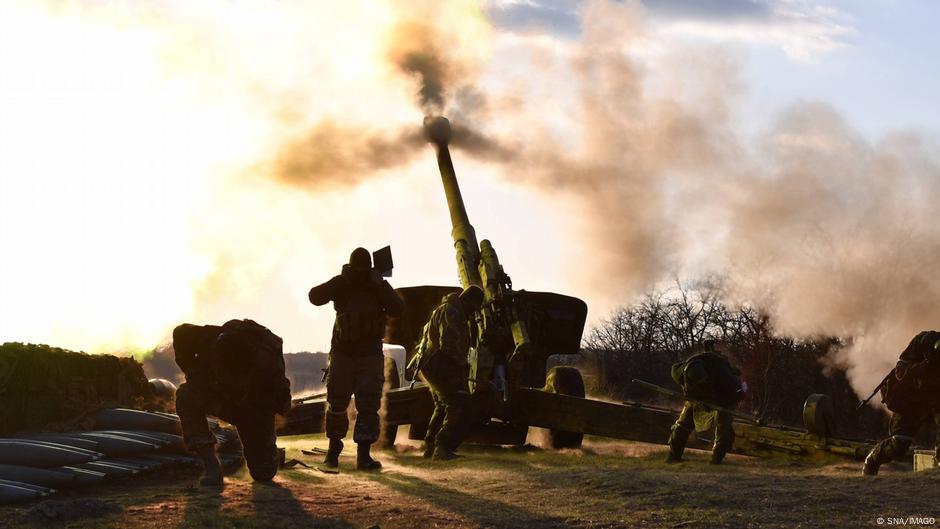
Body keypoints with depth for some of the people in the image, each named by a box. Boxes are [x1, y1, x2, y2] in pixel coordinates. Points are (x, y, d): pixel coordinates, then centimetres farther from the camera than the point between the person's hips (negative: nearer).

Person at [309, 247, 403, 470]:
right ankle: (334, 449, 22)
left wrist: (380, 284, -24)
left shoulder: (379, 286, -1)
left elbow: (396, 309, -16)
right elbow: (315, 297, -20)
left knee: (368, 405, -8)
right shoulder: (341, 284, -4)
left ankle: (363, 455, -8)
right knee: (337, 403, 4)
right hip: (343, 352, 0)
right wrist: (339, 281, -28)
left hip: (370, 354, 0)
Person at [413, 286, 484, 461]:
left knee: (443, 407, 22)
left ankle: (430, 446, 29)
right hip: (441, 367, -11)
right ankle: (443, 448, -23)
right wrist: (463, 364, -14)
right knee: (459, 407, -17)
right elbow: (448, 345, -26)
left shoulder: (454, 311, 19)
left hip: (432, 366, 11)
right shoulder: (451, 312, -17)